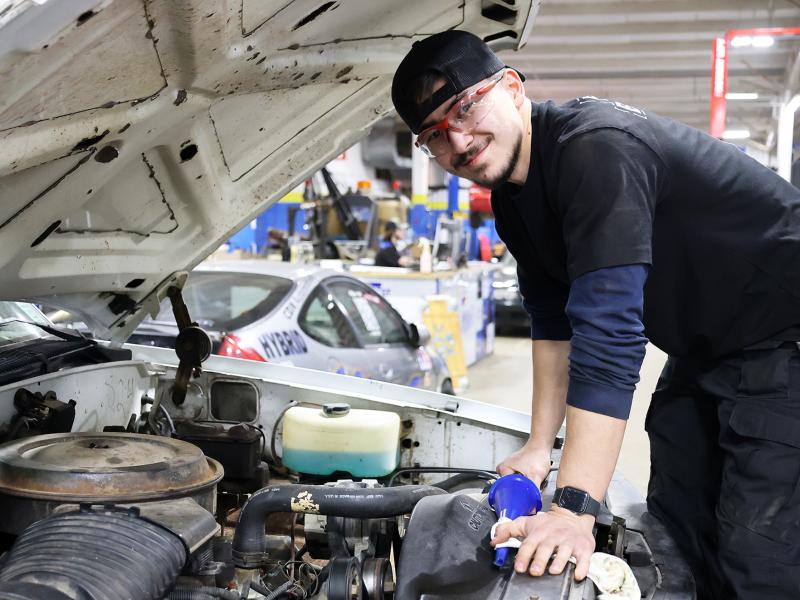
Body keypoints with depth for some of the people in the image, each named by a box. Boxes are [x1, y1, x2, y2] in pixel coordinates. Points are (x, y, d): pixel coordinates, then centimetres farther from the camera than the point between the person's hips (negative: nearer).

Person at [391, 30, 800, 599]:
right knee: (675, 524, 13)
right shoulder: (512, 198, 0)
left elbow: (609, 336, -37)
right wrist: (540, 446, 7)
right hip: (704, 350, 9)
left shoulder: (596, 148, -31)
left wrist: (573, 510, -37)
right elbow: (553, 317, 9)